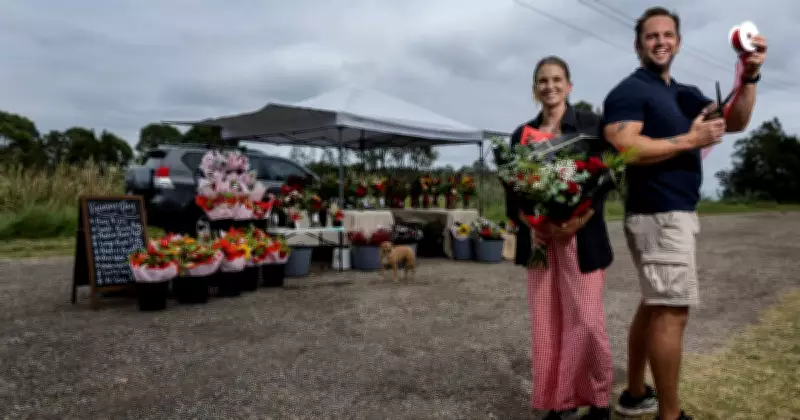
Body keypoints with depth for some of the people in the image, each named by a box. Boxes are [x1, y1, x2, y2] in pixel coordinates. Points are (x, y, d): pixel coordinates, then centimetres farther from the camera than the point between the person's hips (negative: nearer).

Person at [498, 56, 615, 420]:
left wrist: (580, 220, -18)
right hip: (539, 238, 3)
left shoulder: (589, 124, 4)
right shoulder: (522, 134, 13)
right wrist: (527, 220, -10)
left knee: (586, 322, -5)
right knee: (546, 324, 4)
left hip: (581, 236, -3)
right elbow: (512, 189, 8)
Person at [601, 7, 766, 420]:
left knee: (654, 305, 14)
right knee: (672, 310, -8)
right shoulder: (629, 91, -8)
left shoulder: (685, 94, 19)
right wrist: (691, 140, -17)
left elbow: (735, 122, 10)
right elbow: (623, 149, -23)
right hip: (659, 215, -10)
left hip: (675, 214, 10)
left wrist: (749, 77, -6)